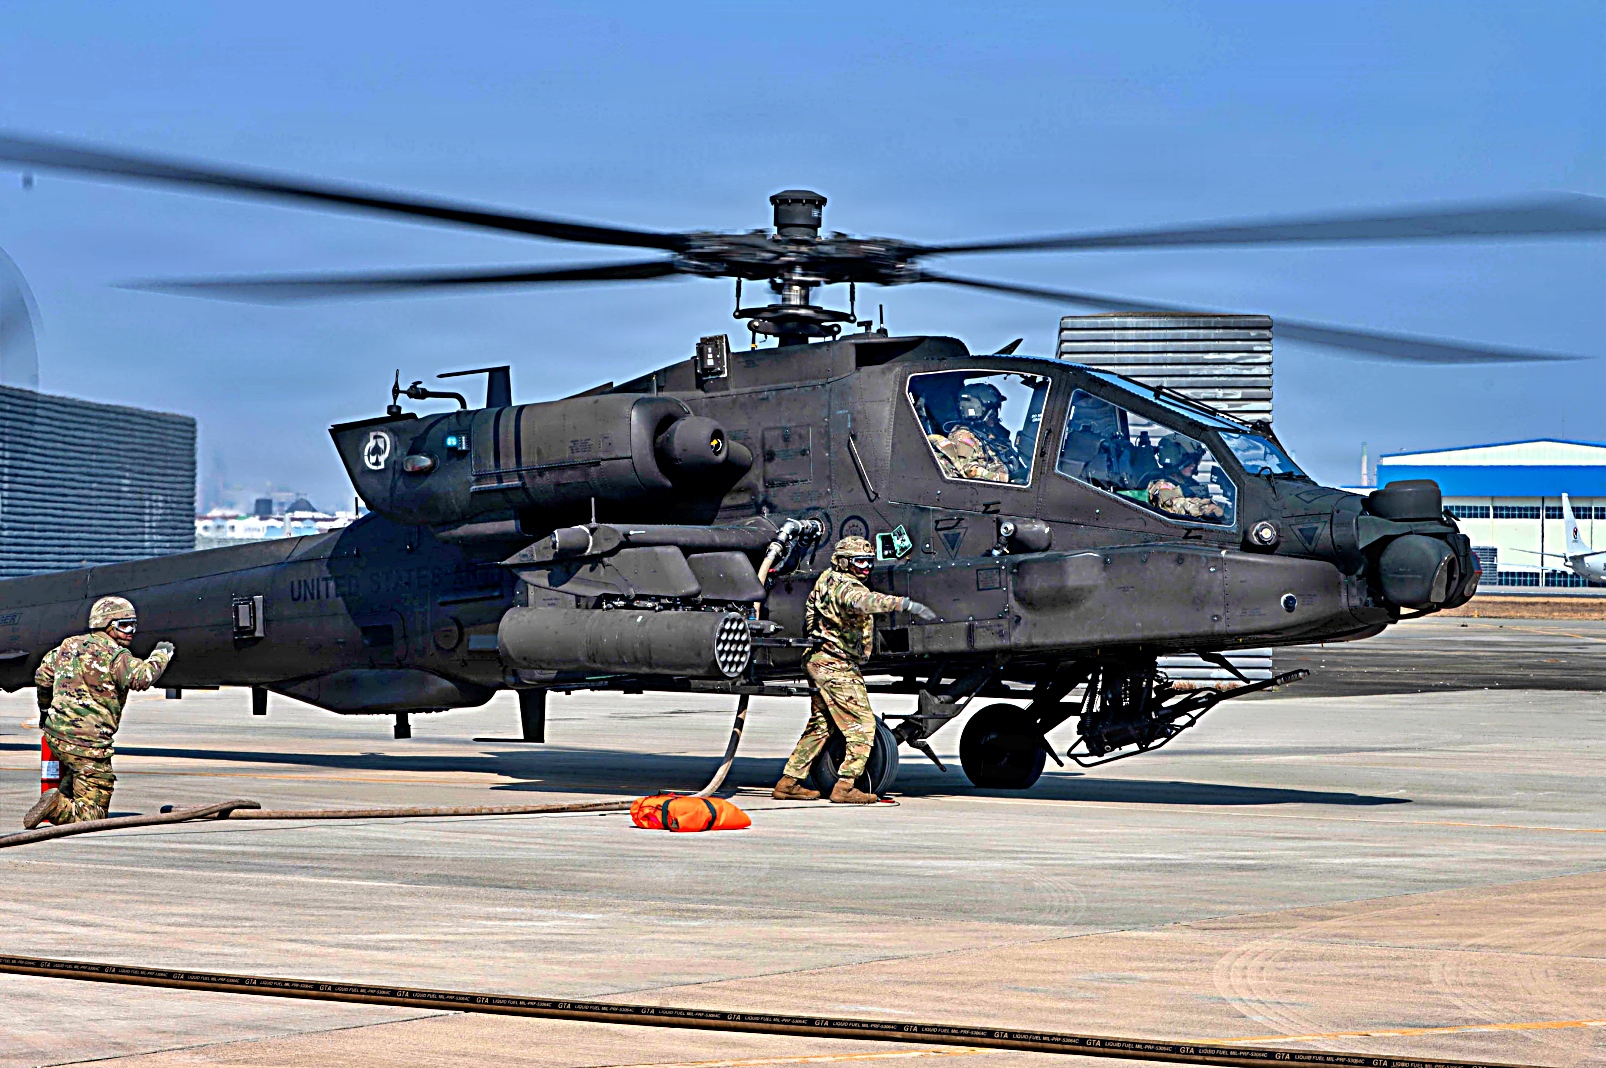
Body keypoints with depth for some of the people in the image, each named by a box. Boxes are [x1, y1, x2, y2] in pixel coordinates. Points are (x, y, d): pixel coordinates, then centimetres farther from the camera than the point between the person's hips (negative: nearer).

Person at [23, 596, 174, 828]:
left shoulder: (70, 645, 12)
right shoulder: (115, 655, -12)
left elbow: (43, 674, 25)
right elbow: (141, 677, -27)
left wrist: (45, 708, 41)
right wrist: (160, 656, -9)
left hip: (56, 734, 8)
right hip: (89, 743, -8)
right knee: (93, 813, -4)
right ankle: (58, 808, -27)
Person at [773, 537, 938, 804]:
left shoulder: (827, 581, 14)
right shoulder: (844, 587, -18)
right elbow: (864, 601, -41)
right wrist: (905, 604, -53)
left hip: (818, 662, 10)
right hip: (837, 667, -10)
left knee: (819, 725, 17)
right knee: (862, 725, -7)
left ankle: (789, 783, 20)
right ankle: (845, 786, -11)